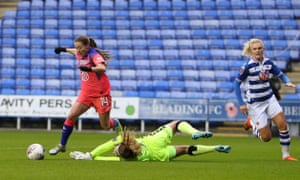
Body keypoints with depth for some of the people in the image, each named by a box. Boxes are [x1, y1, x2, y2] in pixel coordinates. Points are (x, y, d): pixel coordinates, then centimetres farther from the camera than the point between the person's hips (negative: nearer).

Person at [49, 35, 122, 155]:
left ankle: (116, 124, 39)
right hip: (86, 93, 6)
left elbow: (102, 68, -40)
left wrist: (89, 69, -56)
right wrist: (64, 50, 29)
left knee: (105, 126, 2)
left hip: (101, 93, -6)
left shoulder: (94, 55, -20)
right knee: (71, 116, -8)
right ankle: (62, 145, 2)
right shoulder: (80, 54, 2)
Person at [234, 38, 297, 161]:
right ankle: (252, 123, 29)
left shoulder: (268, 63, -3)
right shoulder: (247, 66, -17)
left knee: (283, 125, -9)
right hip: (255, 104, -4)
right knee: (266, 137, -1)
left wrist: (287, 82, -13)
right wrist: (241, 104, -11)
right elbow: (237, 83, -9)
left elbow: (281, 74, 9)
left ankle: (286, 155, 6)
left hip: (269, 99, 4)